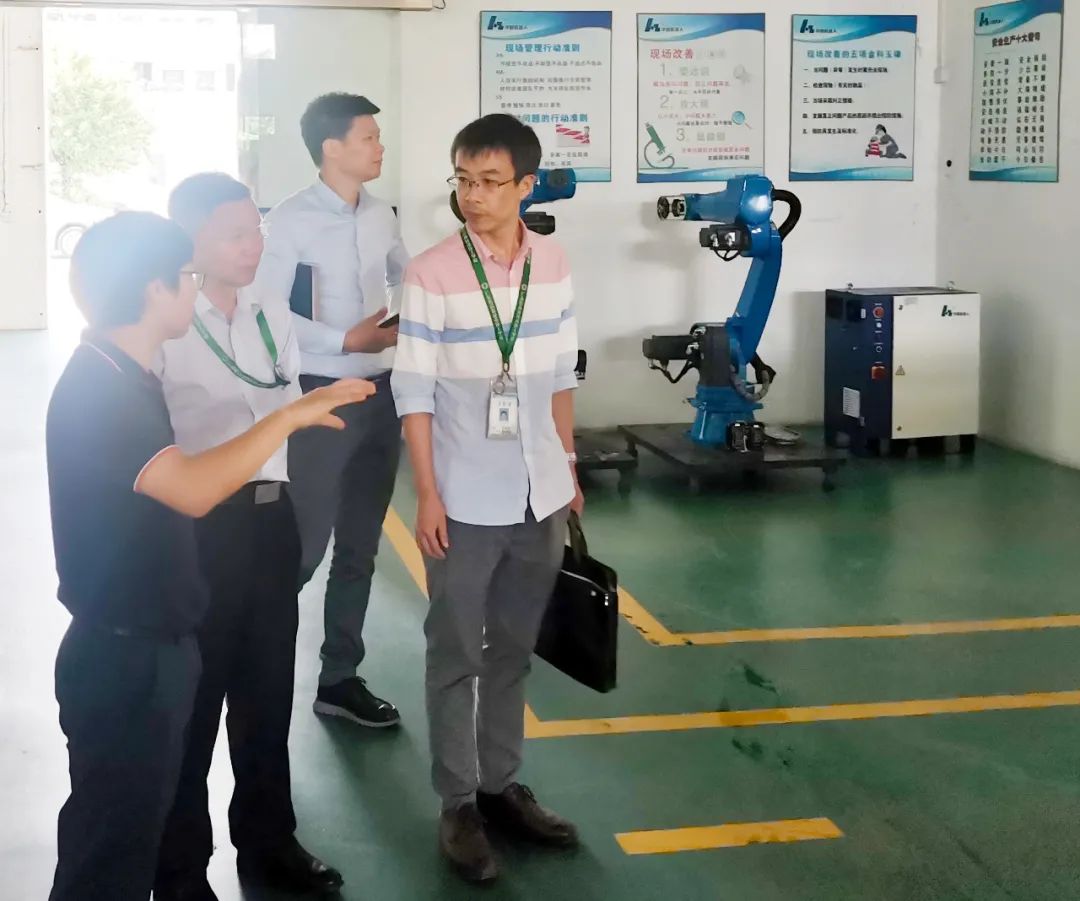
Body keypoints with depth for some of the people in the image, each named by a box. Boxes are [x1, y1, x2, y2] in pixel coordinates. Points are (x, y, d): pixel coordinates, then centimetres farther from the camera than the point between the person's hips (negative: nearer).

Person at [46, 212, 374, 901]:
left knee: (134, 829, 22)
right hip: (123, 659, -10)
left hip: (152, 648, 10)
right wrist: (290, 416, -29)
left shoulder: (123, 377, 9)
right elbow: (193, 491, -37)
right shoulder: (97, 390, -23)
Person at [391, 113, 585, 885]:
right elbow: (414, 392, -9)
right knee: (457, 655, 6)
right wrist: (427, 495, -11)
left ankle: (500, 785, 28)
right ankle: (459, 804, 17)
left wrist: (568, 467, 12)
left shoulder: (553, 264, 1)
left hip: (538, 494, 4)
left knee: (514, 649, 15)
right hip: (466, 500, -4)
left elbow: (561, 375, 10)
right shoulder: (432, 275, -11)